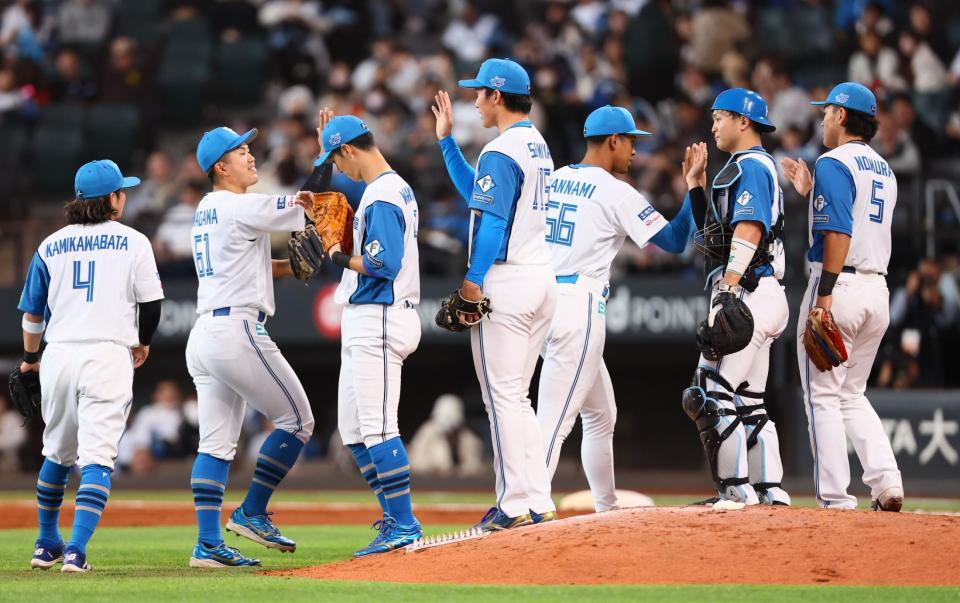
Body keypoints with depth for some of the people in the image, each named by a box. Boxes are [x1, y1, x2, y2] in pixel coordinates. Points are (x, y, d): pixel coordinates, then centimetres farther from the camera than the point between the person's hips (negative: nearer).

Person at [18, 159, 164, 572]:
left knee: (57, 454, 21)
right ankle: (76, 550, -21)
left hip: (59, 354, 4)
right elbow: (150, 302, 0)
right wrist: (142, 342, 20)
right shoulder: (132, 242, 2)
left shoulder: (51, 245, 10)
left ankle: (47, 545, 31)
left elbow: (33, 312, 14)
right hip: (108, 355, -4)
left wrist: (30, 357, 30)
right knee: (97, 457, -7)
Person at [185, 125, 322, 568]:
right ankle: (252, 513, 2)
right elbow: (313, 202, -5)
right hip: (237, 330, -9)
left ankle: (208, 544, 1)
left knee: (216, 443, 6)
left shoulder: (205, 212, 19)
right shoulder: (243, 207, -10)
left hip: (203, 333, 9)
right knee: (297, 419, 2)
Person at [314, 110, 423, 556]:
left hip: (379, 318, -11)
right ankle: (396, 517, 16)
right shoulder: (396, 188, 15)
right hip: (363, 323, 11)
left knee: (377, 427, -11)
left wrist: (341, 258, -13)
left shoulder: (382, 197, -17)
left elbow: (384, 265, -26)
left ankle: (404, 525, -10)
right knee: (352, 429, 14)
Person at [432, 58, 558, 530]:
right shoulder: (538, 146, 17)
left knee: (503, 396, -6)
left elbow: (492, 221, -19)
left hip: (506, 279, -10)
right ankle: (536, 501, 11)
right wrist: (446, 140, 26)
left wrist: (473, 281, -18)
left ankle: (521, 504, -7)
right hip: (543, 278, 10)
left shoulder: (501, 151, -13)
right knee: (515, 397, 14)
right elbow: (475, 190, 26)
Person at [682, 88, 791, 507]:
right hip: (761, 296, 11)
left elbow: (749, 230, -21)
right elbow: (714, 228, 28)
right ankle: (770, 493, 12)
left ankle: (736, 492, -15)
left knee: (711, 396, -13)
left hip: (746, 293, -11)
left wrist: (728, 292, -28)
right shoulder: (753, 167, 24)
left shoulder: (750, 166, -8)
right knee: (747, 403, 12)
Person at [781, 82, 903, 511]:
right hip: (877, 291, 8)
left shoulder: (835, 163, -9)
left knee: (823, 396, -2)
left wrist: (825, 297, -23)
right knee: (852, 394, 17)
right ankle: (886, 482, 1)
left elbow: (839, 233, -19)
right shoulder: (883, 169, 17)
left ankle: (835, 499, -7)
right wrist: (811, 193, 26)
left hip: (840, 284, -8)